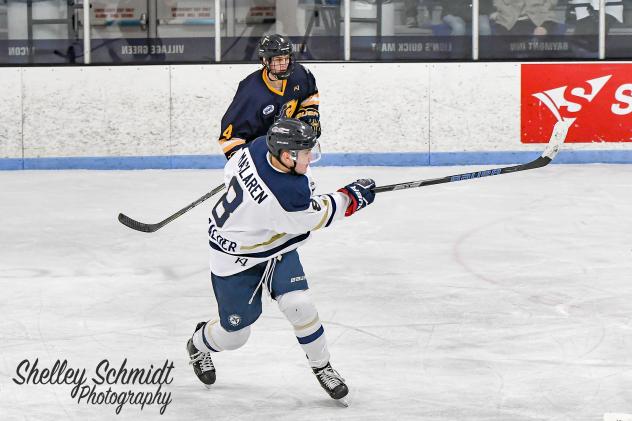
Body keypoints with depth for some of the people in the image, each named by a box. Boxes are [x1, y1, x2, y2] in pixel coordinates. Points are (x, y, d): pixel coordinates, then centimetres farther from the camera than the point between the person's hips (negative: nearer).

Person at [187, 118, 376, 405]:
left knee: (298, 304, -7)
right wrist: (353, 197, -10)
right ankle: (199, 344, 43)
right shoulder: (285, 195, -42)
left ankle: (322, 367, 12)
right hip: (236, 255, -7)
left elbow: (230, 171, 0)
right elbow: (317, 217, -22)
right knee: (235, 334, 9)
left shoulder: (260, 147, -22)